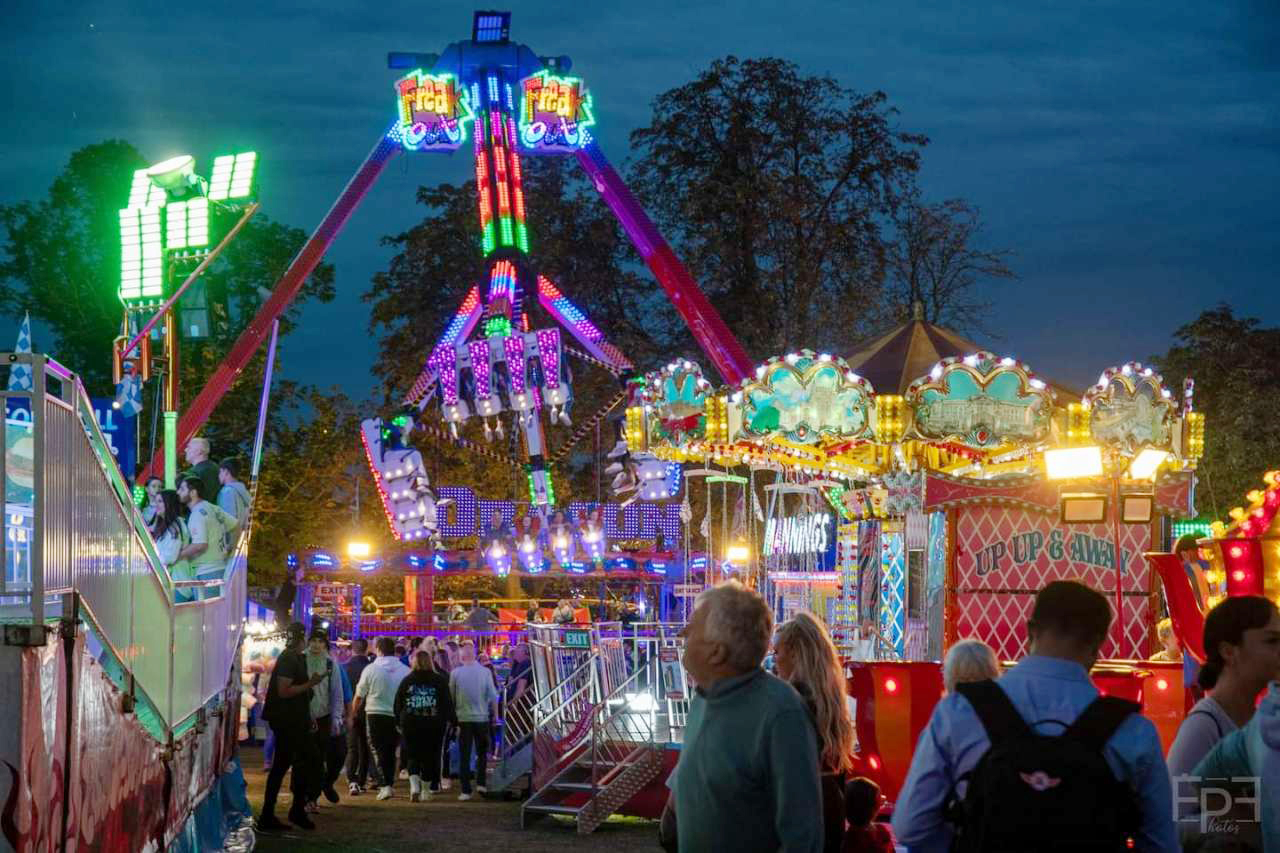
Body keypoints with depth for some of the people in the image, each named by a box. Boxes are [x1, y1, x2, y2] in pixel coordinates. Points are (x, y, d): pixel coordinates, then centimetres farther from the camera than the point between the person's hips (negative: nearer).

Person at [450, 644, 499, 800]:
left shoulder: (455, 673, -5)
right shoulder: (485, 672, -6)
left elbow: (451, 696, 2)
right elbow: (493, 696, -3)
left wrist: (452, 715, 15)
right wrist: (495, 714, 8)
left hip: (463, 718, 0)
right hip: (482, 717, 0)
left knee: (464, 756, 3)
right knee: (482, 753, 17)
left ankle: (466, 791, -2)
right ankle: (480, 783, 9)